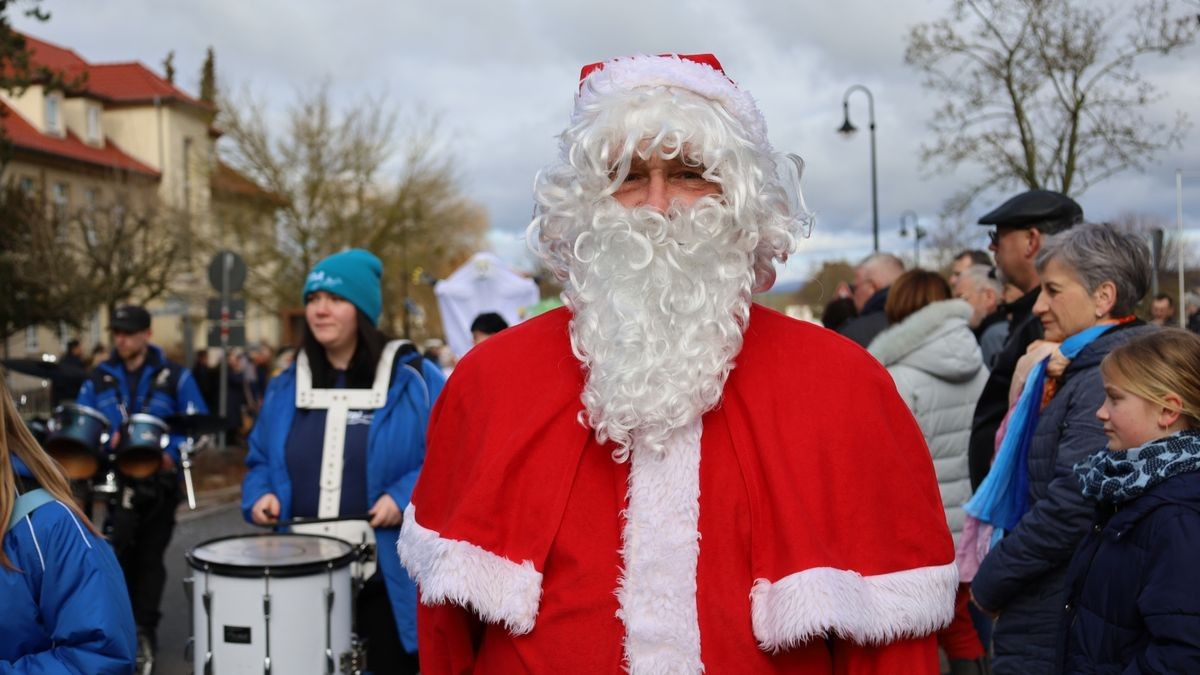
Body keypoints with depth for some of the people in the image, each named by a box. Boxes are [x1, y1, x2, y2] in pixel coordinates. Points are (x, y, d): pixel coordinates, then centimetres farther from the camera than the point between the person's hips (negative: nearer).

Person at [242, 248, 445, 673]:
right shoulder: (286, 387, 10)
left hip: (391, 576, -4)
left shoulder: (414, 380, -7)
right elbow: (261, 460, 18)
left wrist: (406, 497, -21)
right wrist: (262, 495, -2)